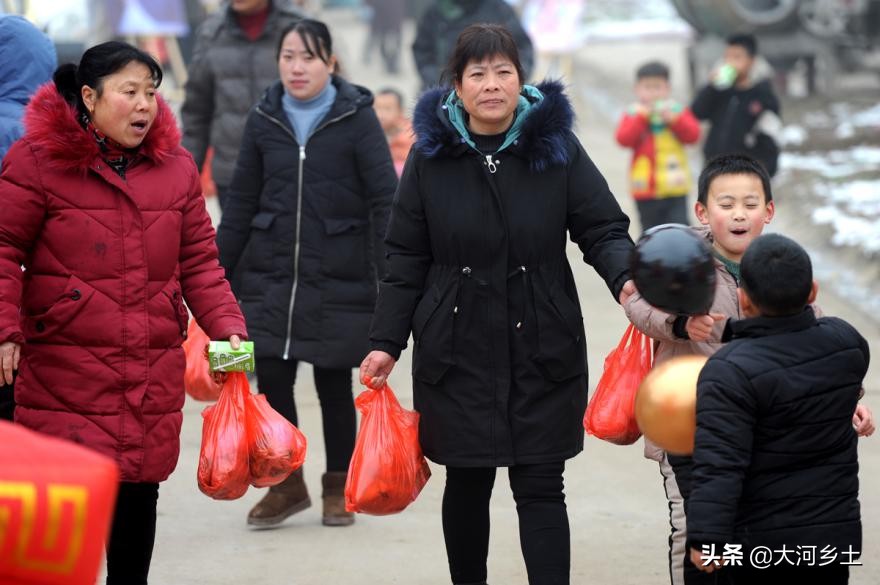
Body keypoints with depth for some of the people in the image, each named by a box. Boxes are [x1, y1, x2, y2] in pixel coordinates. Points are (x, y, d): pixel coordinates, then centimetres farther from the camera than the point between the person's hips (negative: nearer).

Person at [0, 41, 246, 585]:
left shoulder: (175, 167, 11)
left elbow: (199, 263, 12)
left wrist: (228, 326, -2)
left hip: (153, 374, 4)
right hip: (64, 371, -4)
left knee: (140, 488, 9)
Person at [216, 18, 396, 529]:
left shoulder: (357, 118, -5)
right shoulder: (264, 121, 5)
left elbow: (385, 200, -6)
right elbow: (242, 203, 11)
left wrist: (389, 277, -12)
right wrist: (220, 272, 10)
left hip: (339, 279, -3)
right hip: (271, 275, 3)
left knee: (334, 383, 6)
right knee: (271, 377, -2)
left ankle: (340, 488, 22)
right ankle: (287, 484, 15)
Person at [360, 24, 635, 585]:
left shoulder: (557, 147, -1)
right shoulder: (431, 155, 1)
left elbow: (603, 229, -2)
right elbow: (407, 259, 4)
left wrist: (626, 278, -23)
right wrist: (386, 342, 0)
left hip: (543, 351, -1)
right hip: (457, 353, 1)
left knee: (540, 486, -2)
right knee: (468, 484, 10)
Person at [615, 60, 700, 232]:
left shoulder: (677, 110, 5)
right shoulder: (632, 114, 1)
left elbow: (692, 135, -7)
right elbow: (624, 139, -14)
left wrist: (673, 119, -17)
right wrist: (642, 117, -16)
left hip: (675, 187, 0)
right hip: (646, 190, 0)